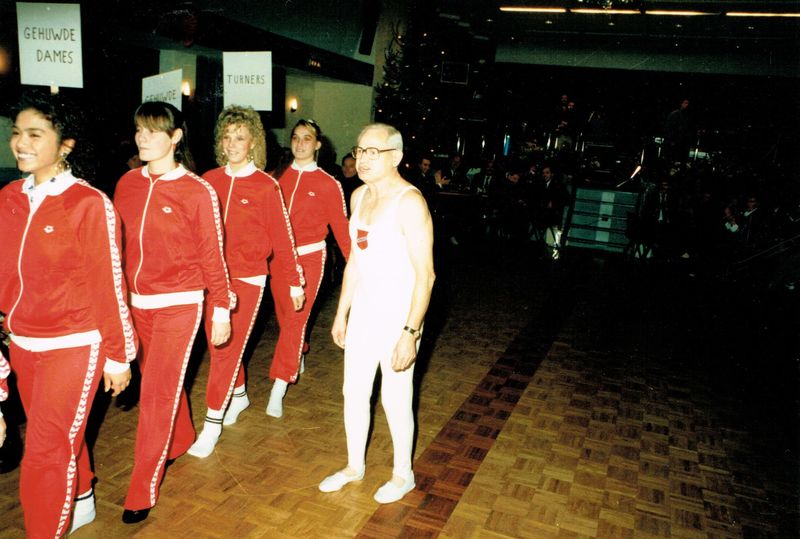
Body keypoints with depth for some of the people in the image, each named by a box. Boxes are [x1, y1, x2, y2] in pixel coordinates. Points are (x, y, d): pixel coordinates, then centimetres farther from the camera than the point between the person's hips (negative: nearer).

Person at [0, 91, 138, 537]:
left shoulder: (91, 204, -15)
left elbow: (109, 284, -13)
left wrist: (118, 354, -8)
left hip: (73, 346, -6)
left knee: (46, 455, 0)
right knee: (61, 437, 22)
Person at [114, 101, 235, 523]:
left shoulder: (198, 192, -10)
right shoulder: (127, 184, 4)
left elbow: (213, 255, -7)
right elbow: (118, 245, 8)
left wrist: (221, 311, -5)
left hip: (179, 304, -5)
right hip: (137, 302, 5)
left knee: (157, 391, -1)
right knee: (161, 381, 19)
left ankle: (142, 490, 13)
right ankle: (180, 441, 45)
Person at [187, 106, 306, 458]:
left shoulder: (266, 186, -6)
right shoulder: (209, 181, 3)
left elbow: (282, 237, -4)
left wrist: (294, 281, -2)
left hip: (247, 279, -4)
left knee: (227, 348, -3)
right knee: (219, 345, 14)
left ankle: (212, 423, 8)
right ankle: (239, 394, 39)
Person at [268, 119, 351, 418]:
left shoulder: (328, 184, -3)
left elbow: (340, 225, -3)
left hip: (309, 257, -4)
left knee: (295, 318, -9)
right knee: (284, 315, 14)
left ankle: (278, 389, -5)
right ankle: (298, 358, 43)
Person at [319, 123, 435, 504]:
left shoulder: (409, 202, -19)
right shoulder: (359, 196, 6)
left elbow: (425, 275, -20)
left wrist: (410, 332, -23)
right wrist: (341, 312, 15)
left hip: (397, 314, -7)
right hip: (363, 309, 7)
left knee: (395, 400, 7)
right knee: (354, 392, 16)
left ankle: (403, 475, 32)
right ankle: (354, 466, 38)